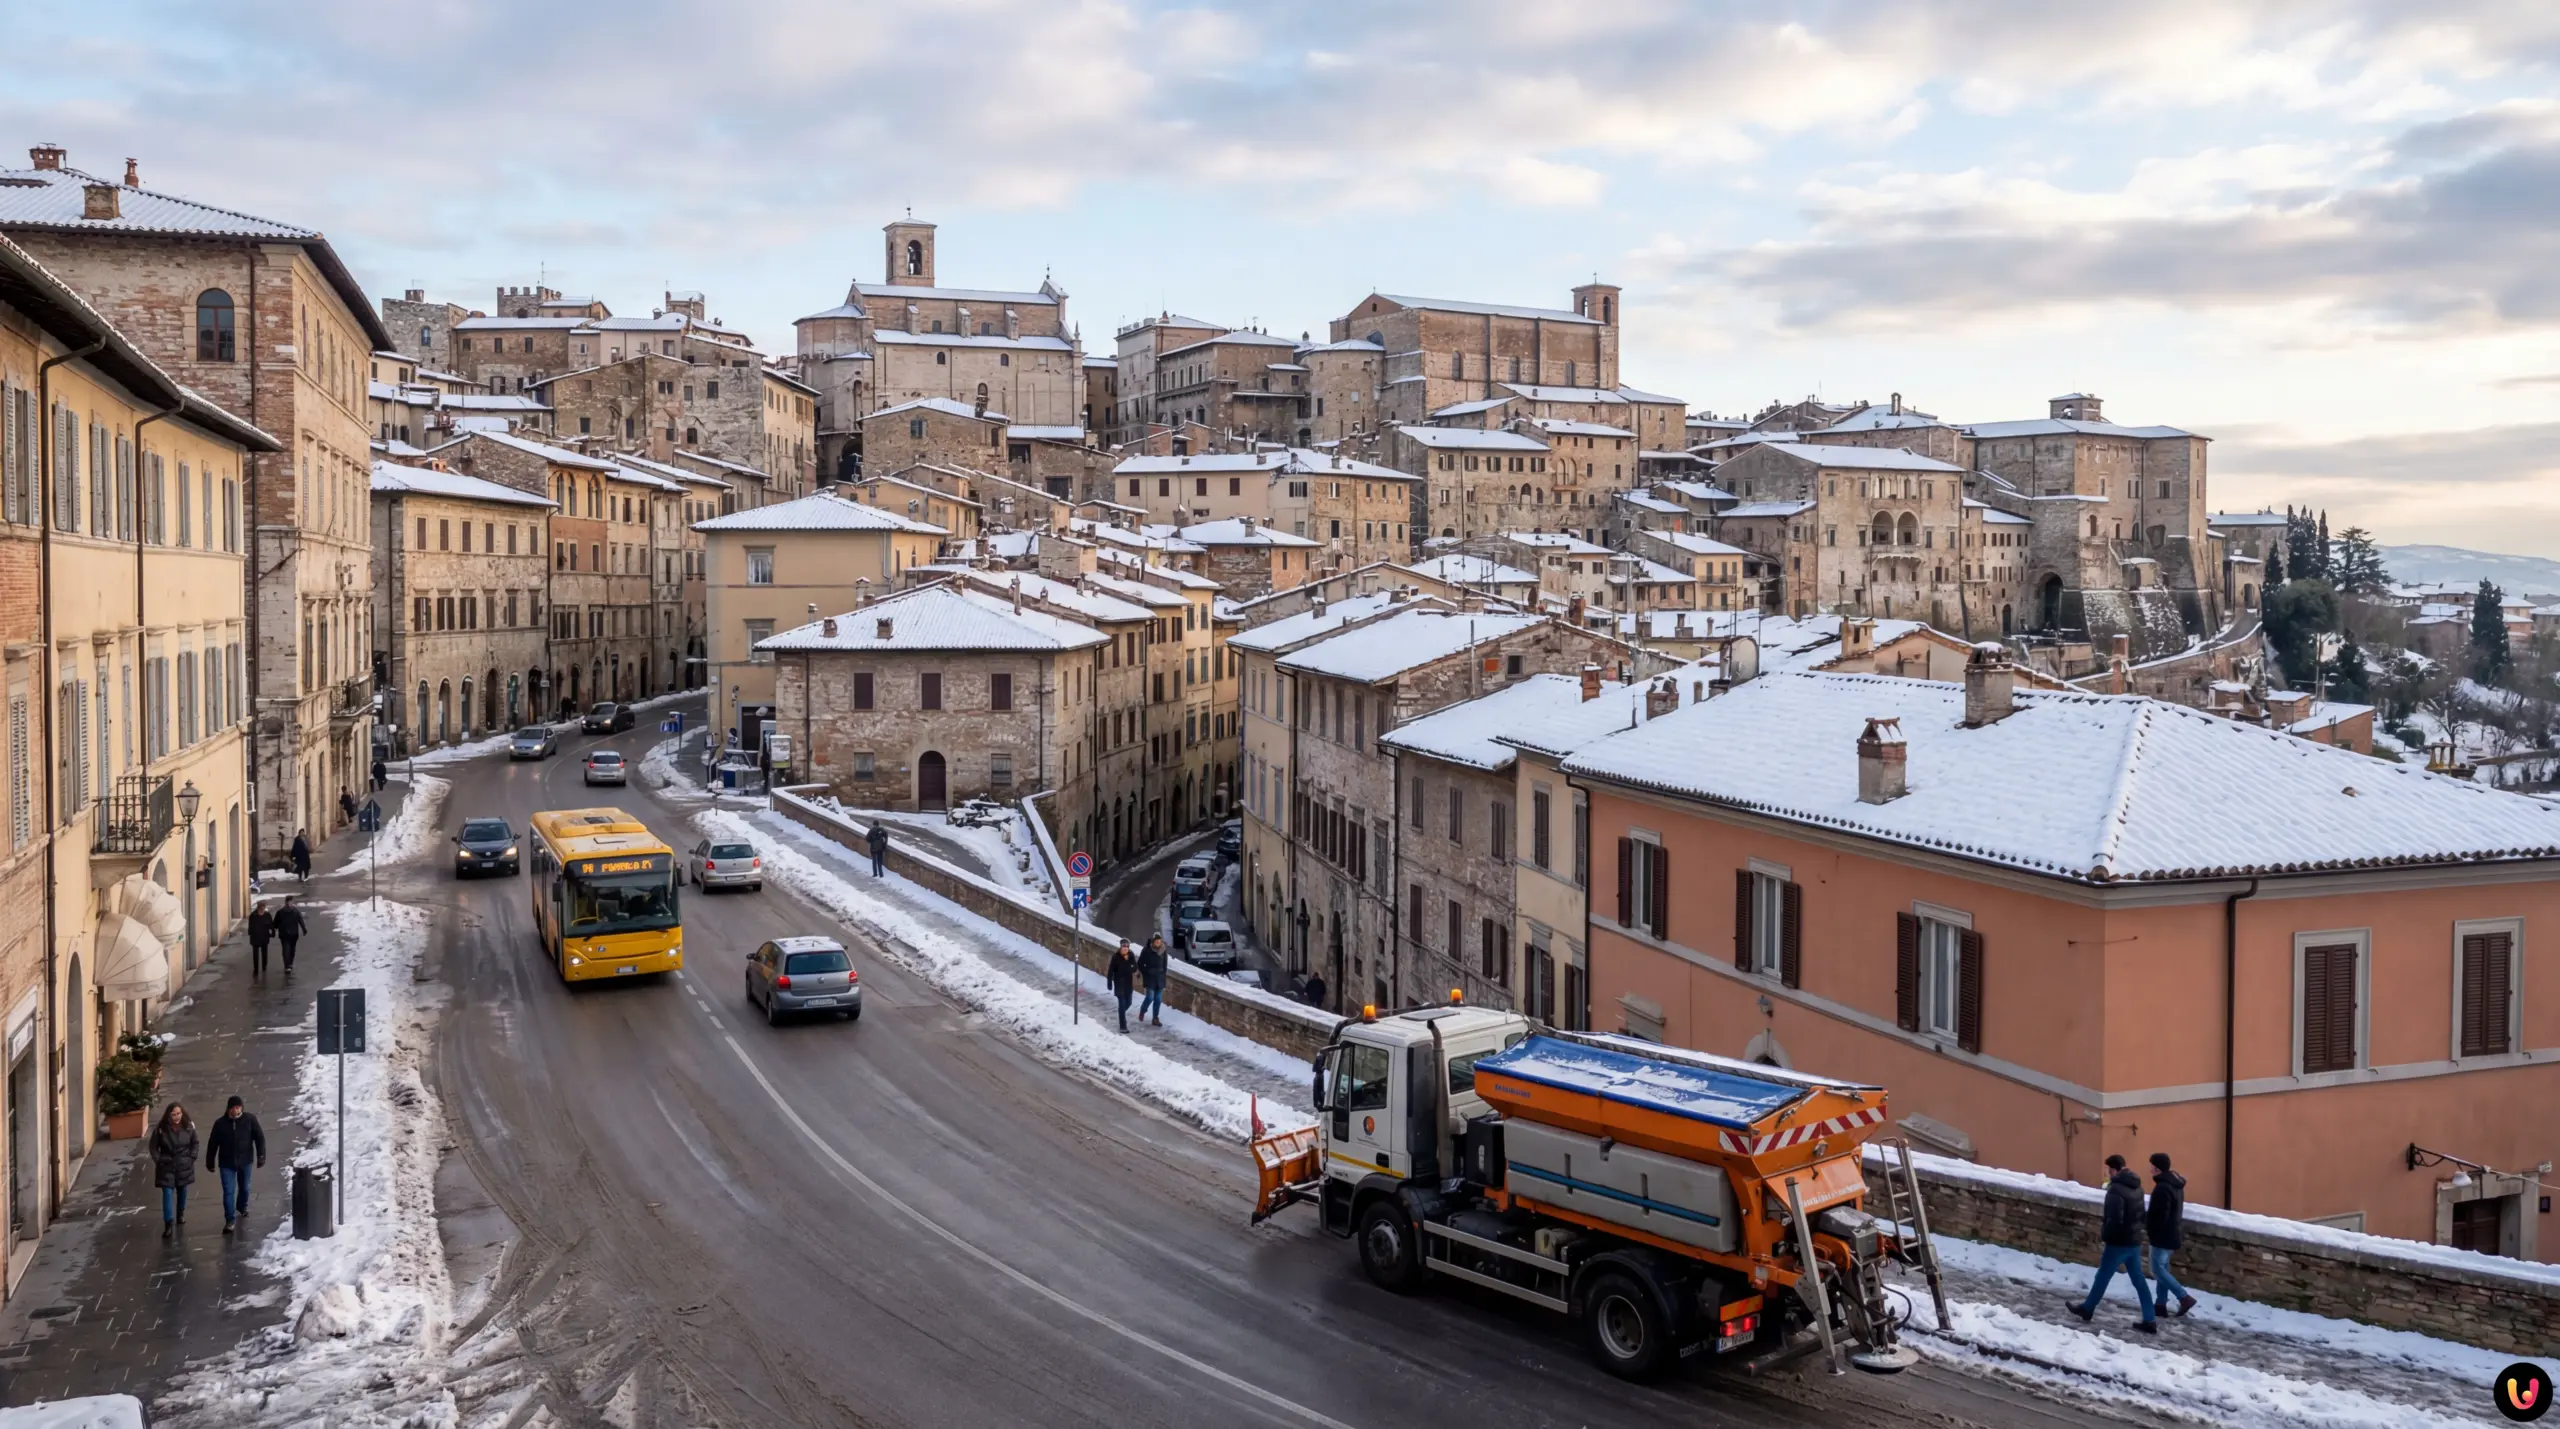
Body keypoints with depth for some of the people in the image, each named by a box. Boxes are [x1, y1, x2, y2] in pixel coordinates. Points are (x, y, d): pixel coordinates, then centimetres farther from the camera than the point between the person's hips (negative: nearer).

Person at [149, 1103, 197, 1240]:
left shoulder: (188, 1127, -10)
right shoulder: (160, 1129, -15)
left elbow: (195, 1143, 3)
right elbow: (153, 1147, -3)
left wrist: (192, 1158, -4)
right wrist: (158, 1161, -10)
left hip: (184, 1165, 2)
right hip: (166, 1166, -2)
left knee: (182, 1191, 19)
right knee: (167, 1194, -7)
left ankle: (180, 1214, 42)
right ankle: (168, 1224, -7)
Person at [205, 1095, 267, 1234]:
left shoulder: (250, 1120, -11)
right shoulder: (220, 1123, -10)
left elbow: (260, 1138, -4)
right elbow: (212, 1143, -1)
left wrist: (261, 1156, -7)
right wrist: (210, 1162, 3)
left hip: (245, 1161, 1)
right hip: (226, 1163, -1)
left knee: (244, 1188, 18)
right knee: (228, 1191, -5)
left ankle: (242, 1207, 46)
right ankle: (230, 1220, 0)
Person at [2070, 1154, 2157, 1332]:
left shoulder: (2116, 1190, -22)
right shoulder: (2136, 1187, 7)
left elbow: (2115, 1220, -27)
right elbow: (2140, 1215, 16)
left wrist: (2104, 1233, -9)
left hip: (2119, 1243, -8)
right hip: (2135, 1241, 8)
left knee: (2103, 1277, 9)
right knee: (2139, 1280, 11)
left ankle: (2087, 1309, 25)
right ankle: (2150, 1321, 9)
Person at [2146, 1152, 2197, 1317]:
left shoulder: (2162, 1187, -23)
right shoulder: (2175, 1184, 11)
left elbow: (2159, 1216, -24)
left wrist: (2148, 1228, -8)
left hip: (2162, 1235, -10)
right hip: (2173, 1233, 10)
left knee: (2157, 1269, -4)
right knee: (2162, 1267, 15)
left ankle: (2185, 1298, -10)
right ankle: (2161, 1304, 18)